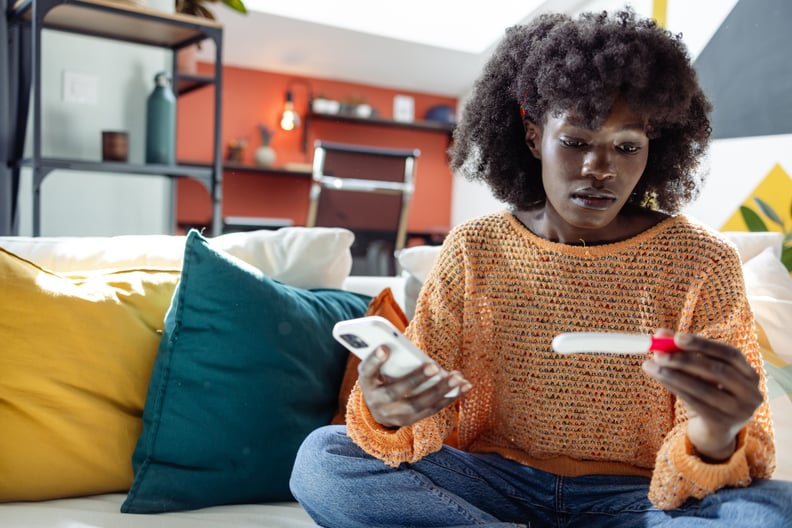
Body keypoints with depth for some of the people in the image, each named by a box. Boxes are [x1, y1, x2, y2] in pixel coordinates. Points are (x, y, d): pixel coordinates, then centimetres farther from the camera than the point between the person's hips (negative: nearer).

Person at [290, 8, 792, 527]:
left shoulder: (702, 263, -7)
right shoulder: (473, 250, -2)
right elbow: (427, 409, -5)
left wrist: (713, 444, -34)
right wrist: (386, 414, -30)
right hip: (494, 480, 2)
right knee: (321, 456, -18)